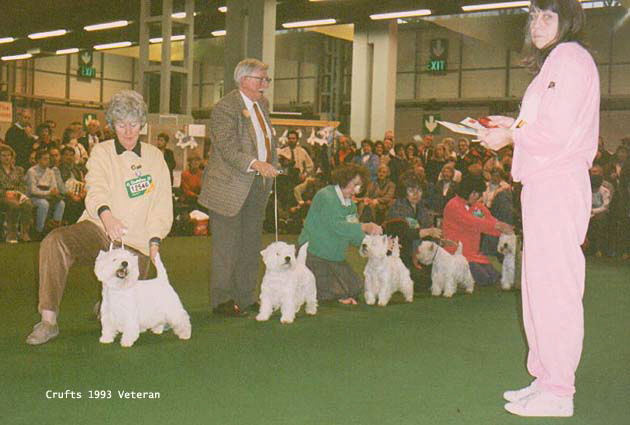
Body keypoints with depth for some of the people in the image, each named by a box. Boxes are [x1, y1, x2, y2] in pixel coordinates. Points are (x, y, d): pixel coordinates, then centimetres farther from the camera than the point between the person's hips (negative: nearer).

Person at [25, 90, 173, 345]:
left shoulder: (154, 156, 9)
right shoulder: (101, 152, 3)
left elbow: (163, 204, 6)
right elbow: (96, 190, -16)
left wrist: (155, 239, -8)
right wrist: (106, 214, -38)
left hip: (135, 242, 1)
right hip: (98, 229, -1)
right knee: (54, 241, -32)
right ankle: (48, 321, -27)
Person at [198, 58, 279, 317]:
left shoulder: (262, 103, 14)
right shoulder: (225, 108, -13)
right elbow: (228, 149, -22)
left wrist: (272, 165, 16)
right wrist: (255, 164, -34)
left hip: (258, 185, 8)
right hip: (231, 186, -8)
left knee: (251, 244, 13)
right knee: (226, 246, -2)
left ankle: (246, 297, 23)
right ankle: (222, 300, 8)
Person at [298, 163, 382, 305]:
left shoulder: (350, 204, 10)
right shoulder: (326, 196, -17)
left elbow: (353, 236, 4)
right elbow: (337, 226, -30)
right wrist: (365, 227, -34)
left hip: (335, 258, 9)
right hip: (314, 254, -9)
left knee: (356, 288, 1)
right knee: (332, 293, -18)